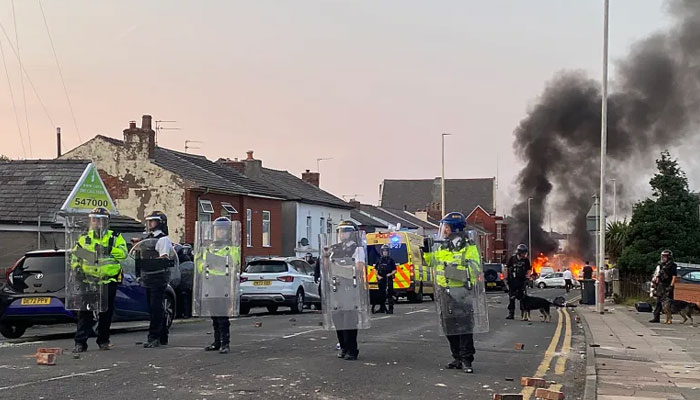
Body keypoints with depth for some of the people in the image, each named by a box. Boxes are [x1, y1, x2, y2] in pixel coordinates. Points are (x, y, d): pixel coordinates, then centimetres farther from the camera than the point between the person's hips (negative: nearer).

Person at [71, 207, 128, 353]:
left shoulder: (115, 238, 6)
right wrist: (77, 267, -4)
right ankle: (80, 343, -4)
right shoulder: (84, 239, 12)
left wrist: (107, 250, -22)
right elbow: (74, 255, 14)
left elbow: (123, 252, -9)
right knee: (85, 312, -5)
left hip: (109, 281, 0)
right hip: (88, 281, 1)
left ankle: (103, 341, 19)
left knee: (106, 313, 7)